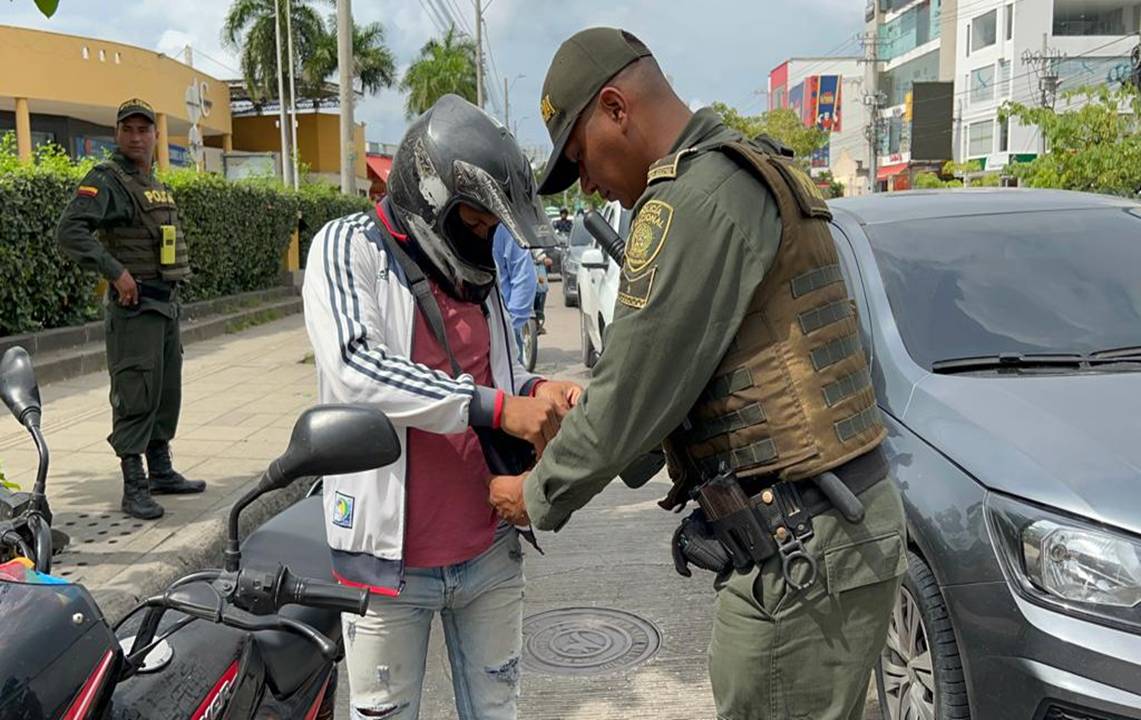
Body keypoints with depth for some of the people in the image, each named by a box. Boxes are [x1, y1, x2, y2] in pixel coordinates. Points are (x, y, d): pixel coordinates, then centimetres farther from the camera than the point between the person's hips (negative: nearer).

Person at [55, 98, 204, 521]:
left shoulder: (157, 186, 18)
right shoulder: (105, 180, -9)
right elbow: (69, 231, -22)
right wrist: (116, 272, -24)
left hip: (167, 303, 9)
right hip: (133, 304, -9)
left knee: (167, 393, 14)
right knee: (136, 395, -8)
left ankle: (161, 472, 25)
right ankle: (134, 487, -3)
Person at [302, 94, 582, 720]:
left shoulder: (474, 268, 11)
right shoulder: (348, 247, -9)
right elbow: (356, 369, -25)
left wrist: (534, 389, -3)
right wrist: (497, 408, -28)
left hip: (490, 547, 6)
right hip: (391, 555, -5)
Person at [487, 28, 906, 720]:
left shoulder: (696, 194, -17)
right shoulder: (755, 175, 16)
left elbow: (636, 389, -15)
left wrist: (540, 494, 0)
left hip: (803, 547, -10)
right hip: (831, 526, 10)